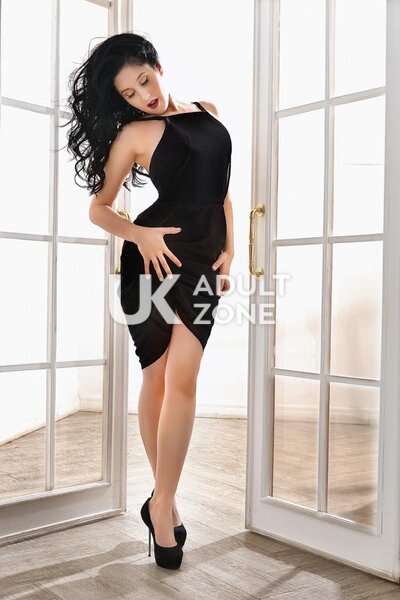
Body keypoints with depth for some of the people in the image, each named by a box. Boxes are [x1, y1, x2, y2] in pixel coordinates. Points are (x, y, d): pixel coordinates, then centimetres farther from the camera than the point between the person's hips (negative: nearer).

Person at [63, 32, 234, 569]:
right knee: (157, 378, 4)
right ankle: (165, 498, 19)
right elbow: (98, 208, 1)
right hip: (155, 257, -3)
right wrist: (138, 235, -17)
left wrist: (228, 251, 8)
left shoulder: (208, 113, 12)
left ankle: (162, 502, 1)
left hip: (203, 261, 3)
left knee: (181, 378, -9)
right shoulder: (134, 134, -2)